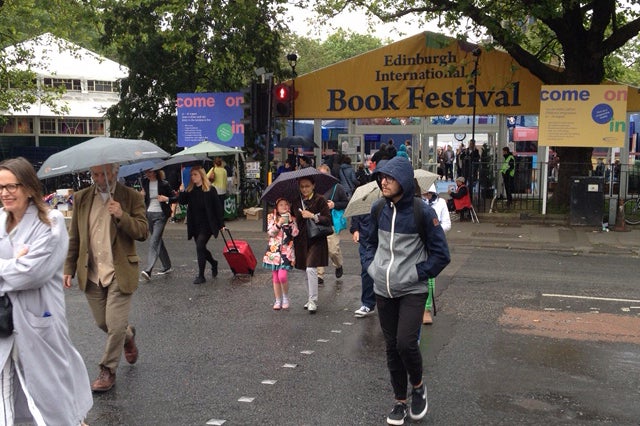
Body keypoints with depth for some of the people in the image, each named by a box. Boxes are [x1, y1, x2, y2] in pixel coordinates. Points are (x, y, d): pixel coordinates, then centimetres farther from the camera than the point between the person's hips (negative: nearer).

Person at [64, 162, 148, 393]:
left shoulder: (132, 197, -3)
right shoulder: (81, 198, 6)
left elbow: (143, 232, -9)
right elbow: (74, 237, 10)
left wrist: (122, 216, -24)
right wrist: (69, 268, 5)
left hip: (120, 273, -4)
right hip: (91, 274, 4)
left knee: (115, 325, -6)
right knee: (102, 323, 13)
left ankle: (107, 371, 13)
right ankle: (128, 335, 45)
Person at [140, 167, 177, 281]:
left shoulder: (164, 184, -7)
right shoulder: (145, 183, 6)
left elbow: (175, 198, -1)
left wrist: (166, 199, -19)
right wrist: (142, 195, -2)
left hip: (160, 215, -6)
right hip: (149, 214, 6)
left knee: (154, 241, -15)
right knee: (158, 241, 13)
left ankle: (148, 270, -23)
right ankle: (167, 266, 27)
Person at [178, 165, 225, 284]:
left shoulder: (210, 189, -7)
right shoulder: (190, 190, 7)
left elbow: (218, 207, -6)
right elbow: (182, 201, -4)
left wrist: (221, 224, -7)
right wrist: (182, 191, -20)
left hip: (207, 225, -6)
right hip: (195, 225, 6)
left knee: (200, 247, -14)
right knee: (201, 248, 14)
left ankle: (201, 275, -6)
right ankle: (214, 263, 41)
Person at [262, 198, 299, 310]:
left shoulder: (292, 219, 4)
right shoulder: (271, 217, 4)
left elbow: (295, 233, -9)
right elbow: (270, 232, -6)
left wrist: (290, 221, -15)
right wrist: (279, 224, -19)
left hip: (287, 250, -2)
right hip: (274, 250, 2)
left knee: (282, 276, -15)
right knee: (275, 277, 6)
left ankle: (286, 298, 8)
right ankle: (278, 301, 19)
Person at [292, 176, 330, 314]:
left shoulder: (320, 200, -7)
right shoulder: (296, 201, 6)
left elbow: (328, 220, -10)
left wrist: (313, 216, -21)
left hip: (316, 239, -5)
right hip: (301, 240, 5)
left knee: (311, 268, -15)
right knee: (306, 271, 11)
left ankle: (313, 301, -7)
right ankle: (311, 299, 25)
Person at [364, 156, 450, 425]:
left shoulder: (422, 212, -13)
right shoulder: (378, 209, 1)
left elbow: (441, 254, -8)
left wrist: (416, 274, -12)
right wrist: (372, 267, 4)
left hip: (412, 292, -5)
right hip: (383, 291, 5)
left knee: (406, 343, -16)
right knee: (392, 348, 10)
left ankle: (418, 386, 14)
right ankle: (400, 401, 26)